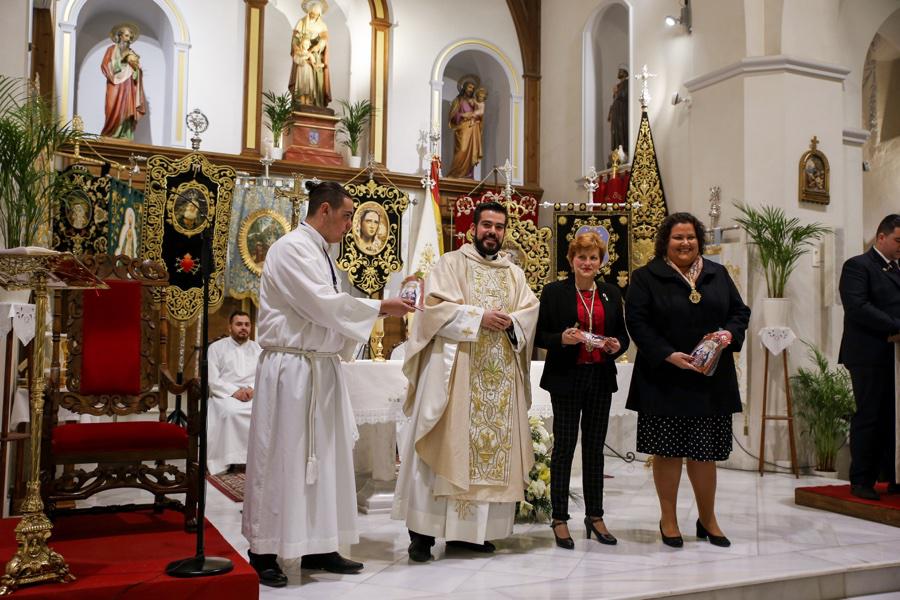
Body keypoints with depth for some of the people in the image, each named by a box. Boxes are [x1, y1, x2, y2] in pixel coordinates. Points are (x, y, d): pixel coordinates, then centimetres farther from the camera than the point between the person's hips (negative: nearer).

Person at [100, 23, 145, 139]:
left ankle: (125, 138, -9)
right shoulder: (112, 49, 8)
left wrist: (135, 65, -5)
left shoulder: (132, 53, 19)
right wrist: (121, 59, -9)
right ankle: (111, 138, -14)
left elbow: (137, 74, 16)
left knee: (128, 112, -6)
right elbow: (106, 65, -4)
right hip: (116, 86, -4)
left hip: (129, 88, 4)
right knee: (116, 112, -14)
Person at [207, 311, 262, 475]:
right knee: (231, 412, -38)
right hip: (225, 395, -2)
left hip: (254, 395, 2)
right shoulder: (216, 347, 10)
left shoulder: (258, 348, 18)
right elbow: (212, 380, -1)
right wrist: (235, 391, -15)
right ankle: (229, 459, -29)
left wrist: (252, 389, -14)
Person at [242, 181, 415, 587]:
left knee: (325, 456, 11)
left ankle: (317, 547, 20)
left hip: (322, 367, 9)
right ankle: (263, 552, 10)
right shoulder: (291, 248, -12)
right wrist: (379, 308, -10)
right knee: (282, 458, -2)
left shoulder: (320, 253, 16)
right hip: (290, 369, -9)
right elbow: (324, 305, -19)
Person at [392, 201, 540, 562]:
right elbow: (436, 306, -8)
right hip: (454, 371, -5)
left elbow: (529, 312, 8)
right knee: (443, 447, -6)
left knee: (493, 447, 4)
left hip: (501, 376, 5)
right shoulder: (450, 264, 5)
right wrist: (479, 317, -17)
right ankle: (423, 531, -2)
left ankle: (469, 529, 12)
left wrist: (510, 322, -13)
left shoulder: (515, 274, 18)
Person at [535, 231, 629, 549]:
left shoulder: (611, 293, 10)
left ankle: (595, 516, 21)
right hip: (567, 379, -4)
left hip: (601, 379, 4)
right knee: (564, 447, 0)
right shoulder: (554, 292, -1)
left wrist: (617, 345, -6)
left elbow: (622, 333, 16)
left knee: (595, 448, 11)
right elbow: (541, 335, -2)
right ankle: (559, 519, 9)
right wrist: (562, 339, -20)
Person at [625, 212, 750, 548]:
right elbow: (637, 322, -9)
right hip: (664, 380, -3)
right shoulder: (646, 277, -1)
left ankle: (708, 520, 24)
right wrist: (669, 355, -18)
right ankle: (668, 519, 17)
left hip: (711, 380, 3)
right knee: (667, 451, 3)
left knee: (705, 452, 9)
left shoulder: (717, 274, 13)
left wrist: (730, 333, -8)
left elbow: (740, 311, 14)